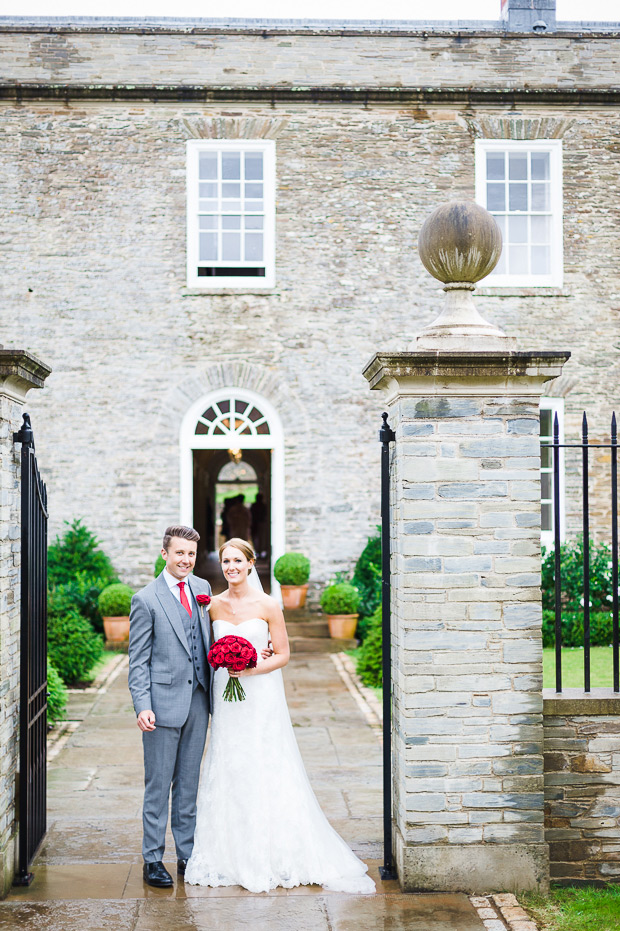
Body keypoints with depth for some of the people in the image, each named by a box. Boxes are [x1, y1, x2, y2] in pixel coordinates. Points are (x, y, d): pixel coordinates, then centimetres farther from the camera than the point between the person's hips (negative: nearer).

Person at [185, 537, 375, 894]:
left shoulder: (268, 605, -6)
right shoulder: (215, 605, 5)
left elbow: (283, 654, -4)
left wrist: (250, 669, -16)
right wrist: (225, 666, -2)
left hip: (261, 696, -4)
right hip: (226, 697, 4)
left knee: (266, 773, -3)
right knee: (228, 771, 5)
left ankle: (271, 855, 8)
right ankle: (233, 854, 16)